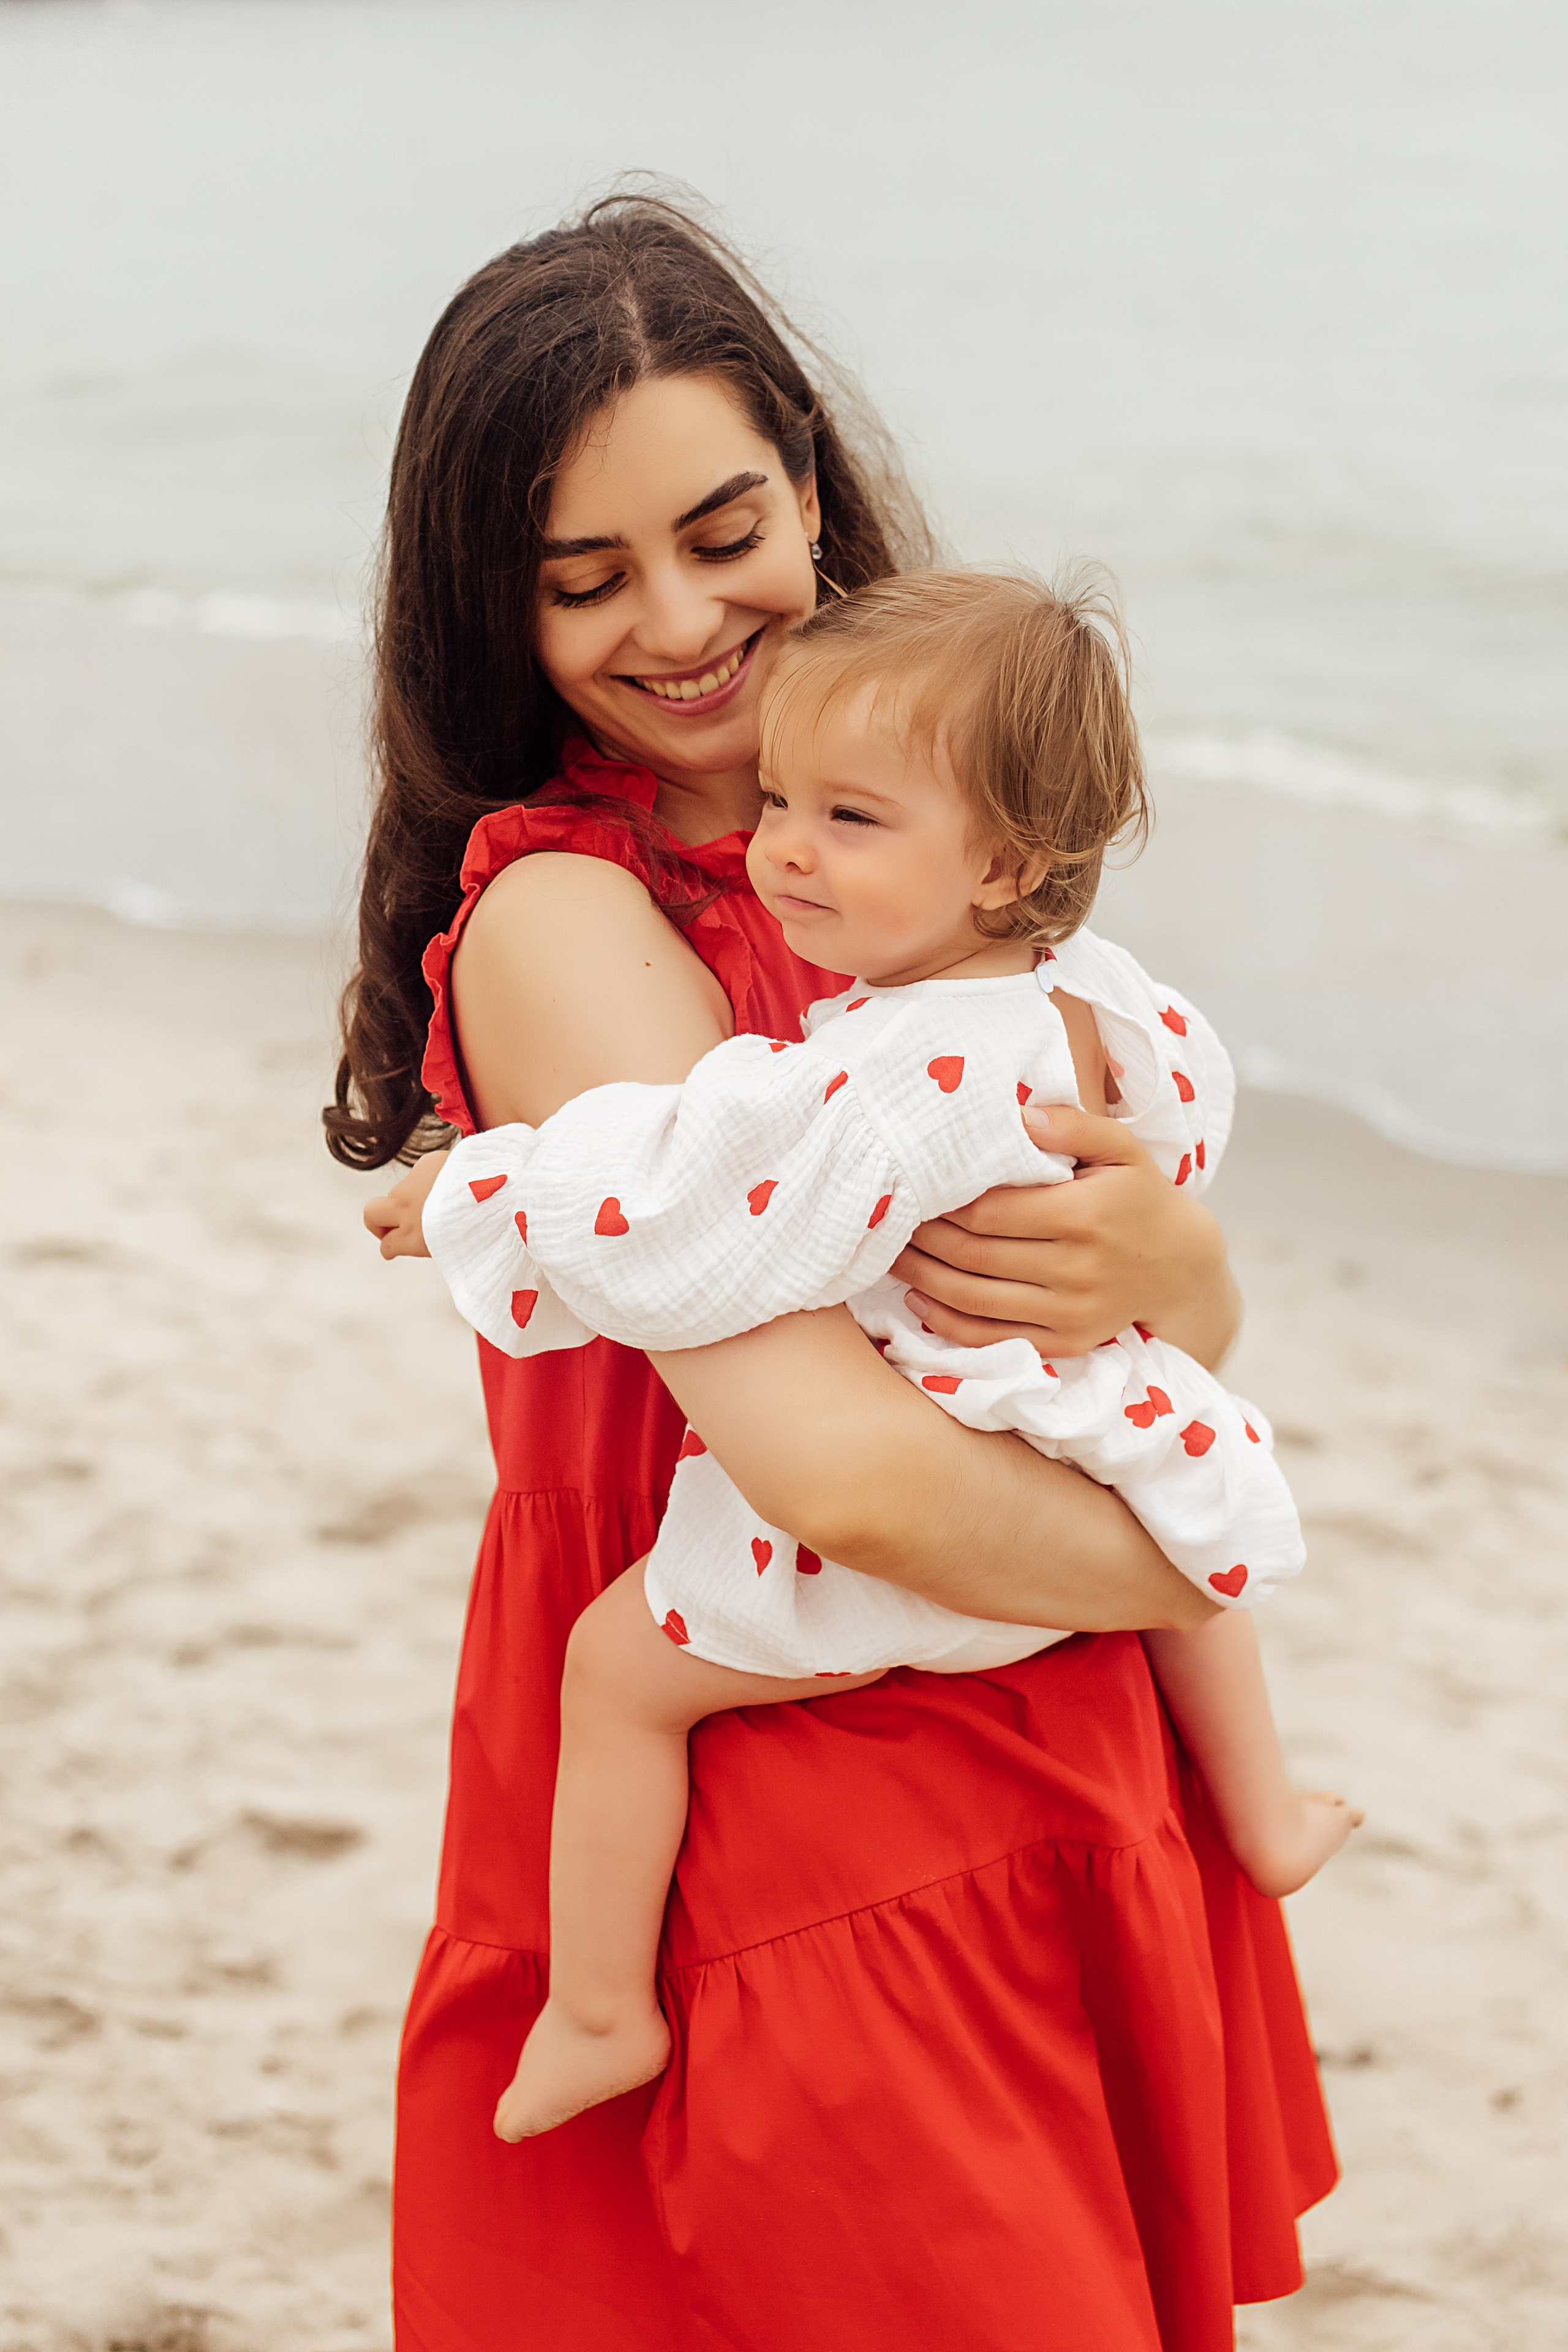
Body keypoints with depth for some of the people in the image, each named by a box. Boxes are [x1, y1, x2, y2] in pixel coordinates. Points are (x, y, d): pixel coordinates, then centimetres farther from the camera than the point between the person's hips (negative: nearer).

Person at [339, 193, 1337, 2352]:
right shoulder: (555, 919, -17)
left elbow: (1208, 1325, 3)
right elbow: (834, 1462, -28)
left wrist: (1154, 1257, -21)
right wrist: (1182, 1572, -11)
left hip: (1068, 1806, 7)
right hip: (808, 1867, -7)